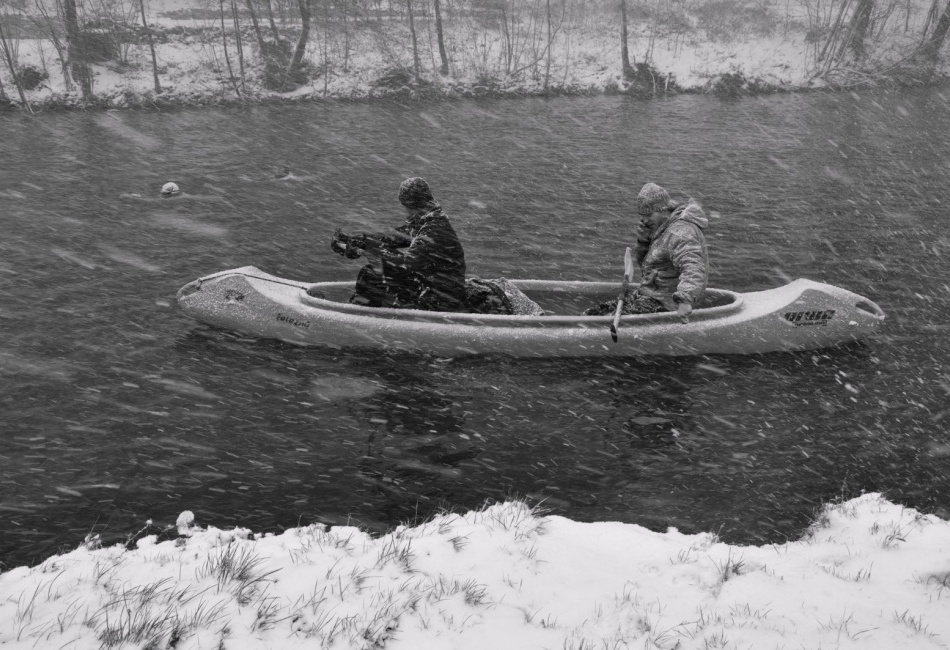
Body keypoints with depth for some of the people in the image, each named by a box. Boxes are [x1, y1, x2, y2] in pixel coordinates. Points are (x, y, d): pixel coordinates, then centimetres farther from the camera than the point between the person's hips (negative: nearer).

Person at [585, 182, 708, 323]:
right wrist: (643, 240, -1)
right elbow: (643, 262, 19)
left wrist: (685, 299, -53)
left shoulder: (680, 233, -21)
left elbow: (693, 267, -37)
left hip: (664, 303, -10)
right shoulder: (664, 228, 12)